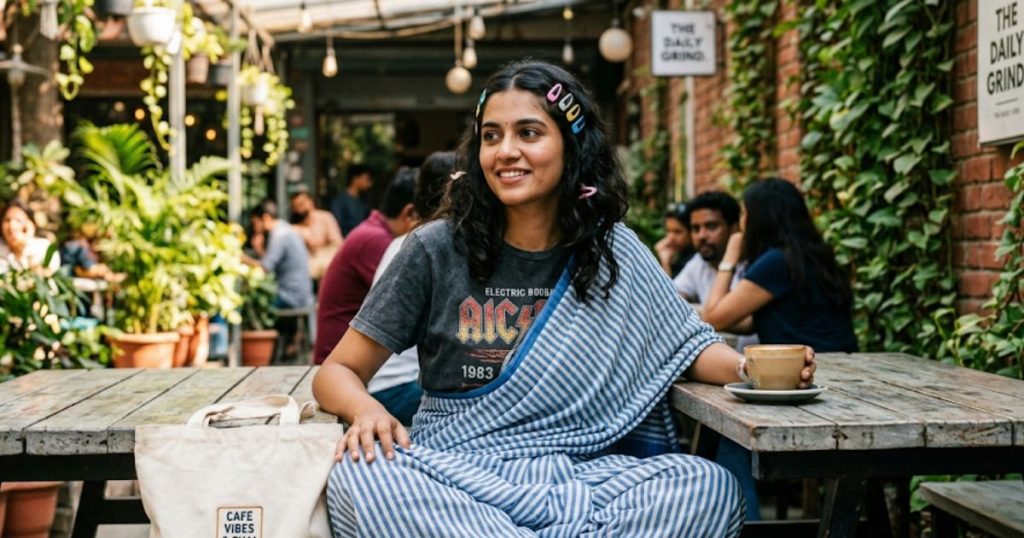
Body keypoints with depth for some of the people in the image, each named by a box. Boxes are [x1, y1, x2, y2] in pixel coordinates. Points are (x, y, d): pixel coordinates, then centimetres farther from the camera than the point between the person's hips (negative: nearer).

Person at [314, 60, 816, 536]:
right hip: (454, 472, -1)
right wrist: (367, 410, -23)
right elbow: (337, 371, 0)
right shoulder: (437, 250, -4)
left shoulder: (614, 252, 3)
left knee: (711, 487, -25)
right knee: (359, 475, -34)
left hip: (575, 472, 1)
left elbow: (689, 344, 8)